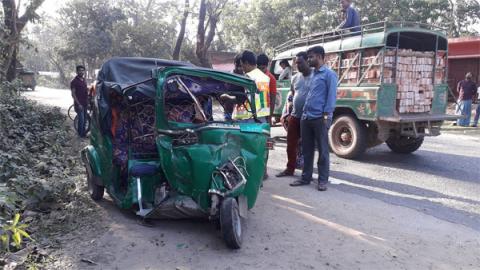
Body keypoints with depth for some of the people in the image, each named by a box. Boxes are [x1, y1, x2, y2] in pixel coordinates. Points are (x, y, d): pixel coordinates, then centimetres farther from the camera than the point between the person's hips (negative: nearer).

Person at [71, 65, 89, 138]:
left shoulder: (84, 80, 10)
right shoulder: (74, 81, -11)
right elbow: (73, 94, -13)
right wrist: (78, 104, -18)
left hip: (85, 103, 7)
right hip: (79, 104, -7)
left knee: (84, 119, 13)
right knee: (81, 119, -6)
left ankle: (83, 133, 25)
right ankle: (81, 134, 8)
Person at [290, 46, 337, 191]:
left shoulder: (329, 74, -3)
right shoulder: (313, 74, 19)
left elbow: (331, 96, -10)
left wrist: (326, 115, -16)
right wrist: (304, 112, 16)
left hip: (320, 118, -8)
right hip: (306, 117, 8)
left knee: (322, 150, 1)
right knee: (307, 149, 12)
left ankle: (323, 180, 9)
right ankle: (306, 177, 21)